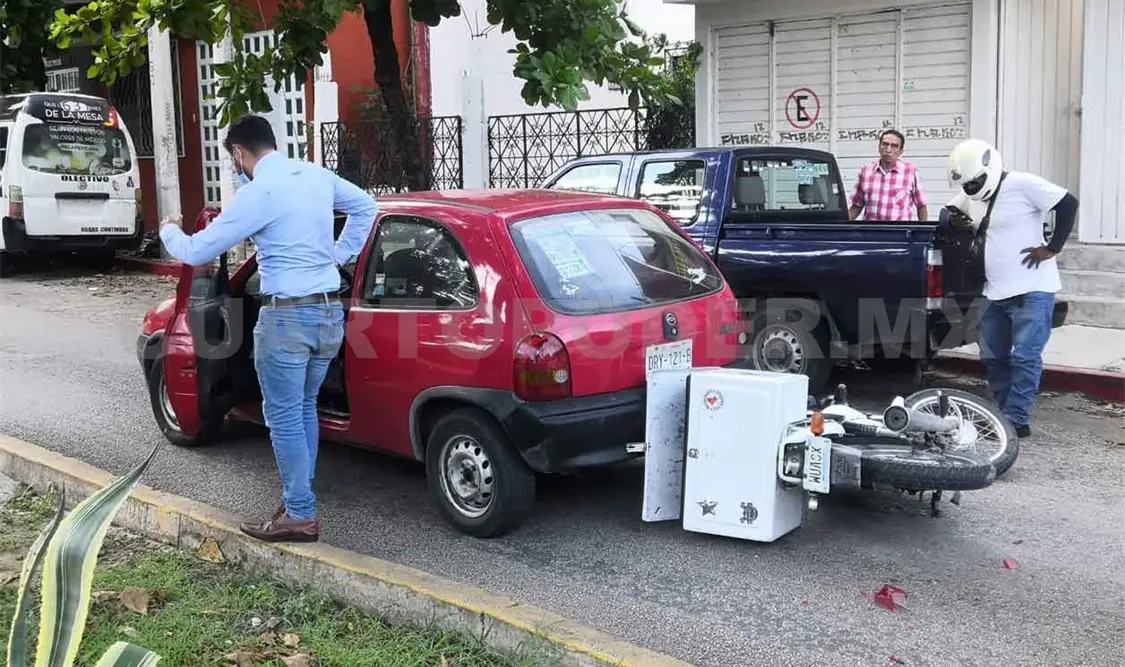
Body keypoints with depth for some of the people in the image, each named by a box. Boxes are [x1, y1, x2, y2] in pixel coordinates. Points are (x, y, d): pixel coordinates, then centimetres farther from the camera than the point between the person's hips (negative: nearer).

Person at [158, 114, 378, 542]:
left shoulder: (257, 193, -13)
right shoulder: (317, 175, 8)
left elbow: (198, 252, -6)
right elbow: (366, 207, 24)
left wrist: (169, 231, 16)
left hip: (287, 316, -8)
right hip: (329, 312, 8)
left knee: (284, 417, 2)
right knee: (303, 409, 19)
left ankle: (300, 517, 7)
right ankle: (299, 500, 27)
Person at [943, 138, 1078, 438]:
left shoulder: (1022, 184, -13)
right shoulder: (970, 194, 10)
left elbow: (1068, 203, -13)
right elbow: (947, 211, 23)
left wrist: (1052, 248, -13)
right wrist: (952, 219, -2)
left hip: (1032, 291, -8)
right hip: (996, 293, 9)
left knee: (1025, 357, -6)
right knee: (993, 356, 13)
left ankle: (1017, 420, -3)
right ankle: (1003, 413, 23)